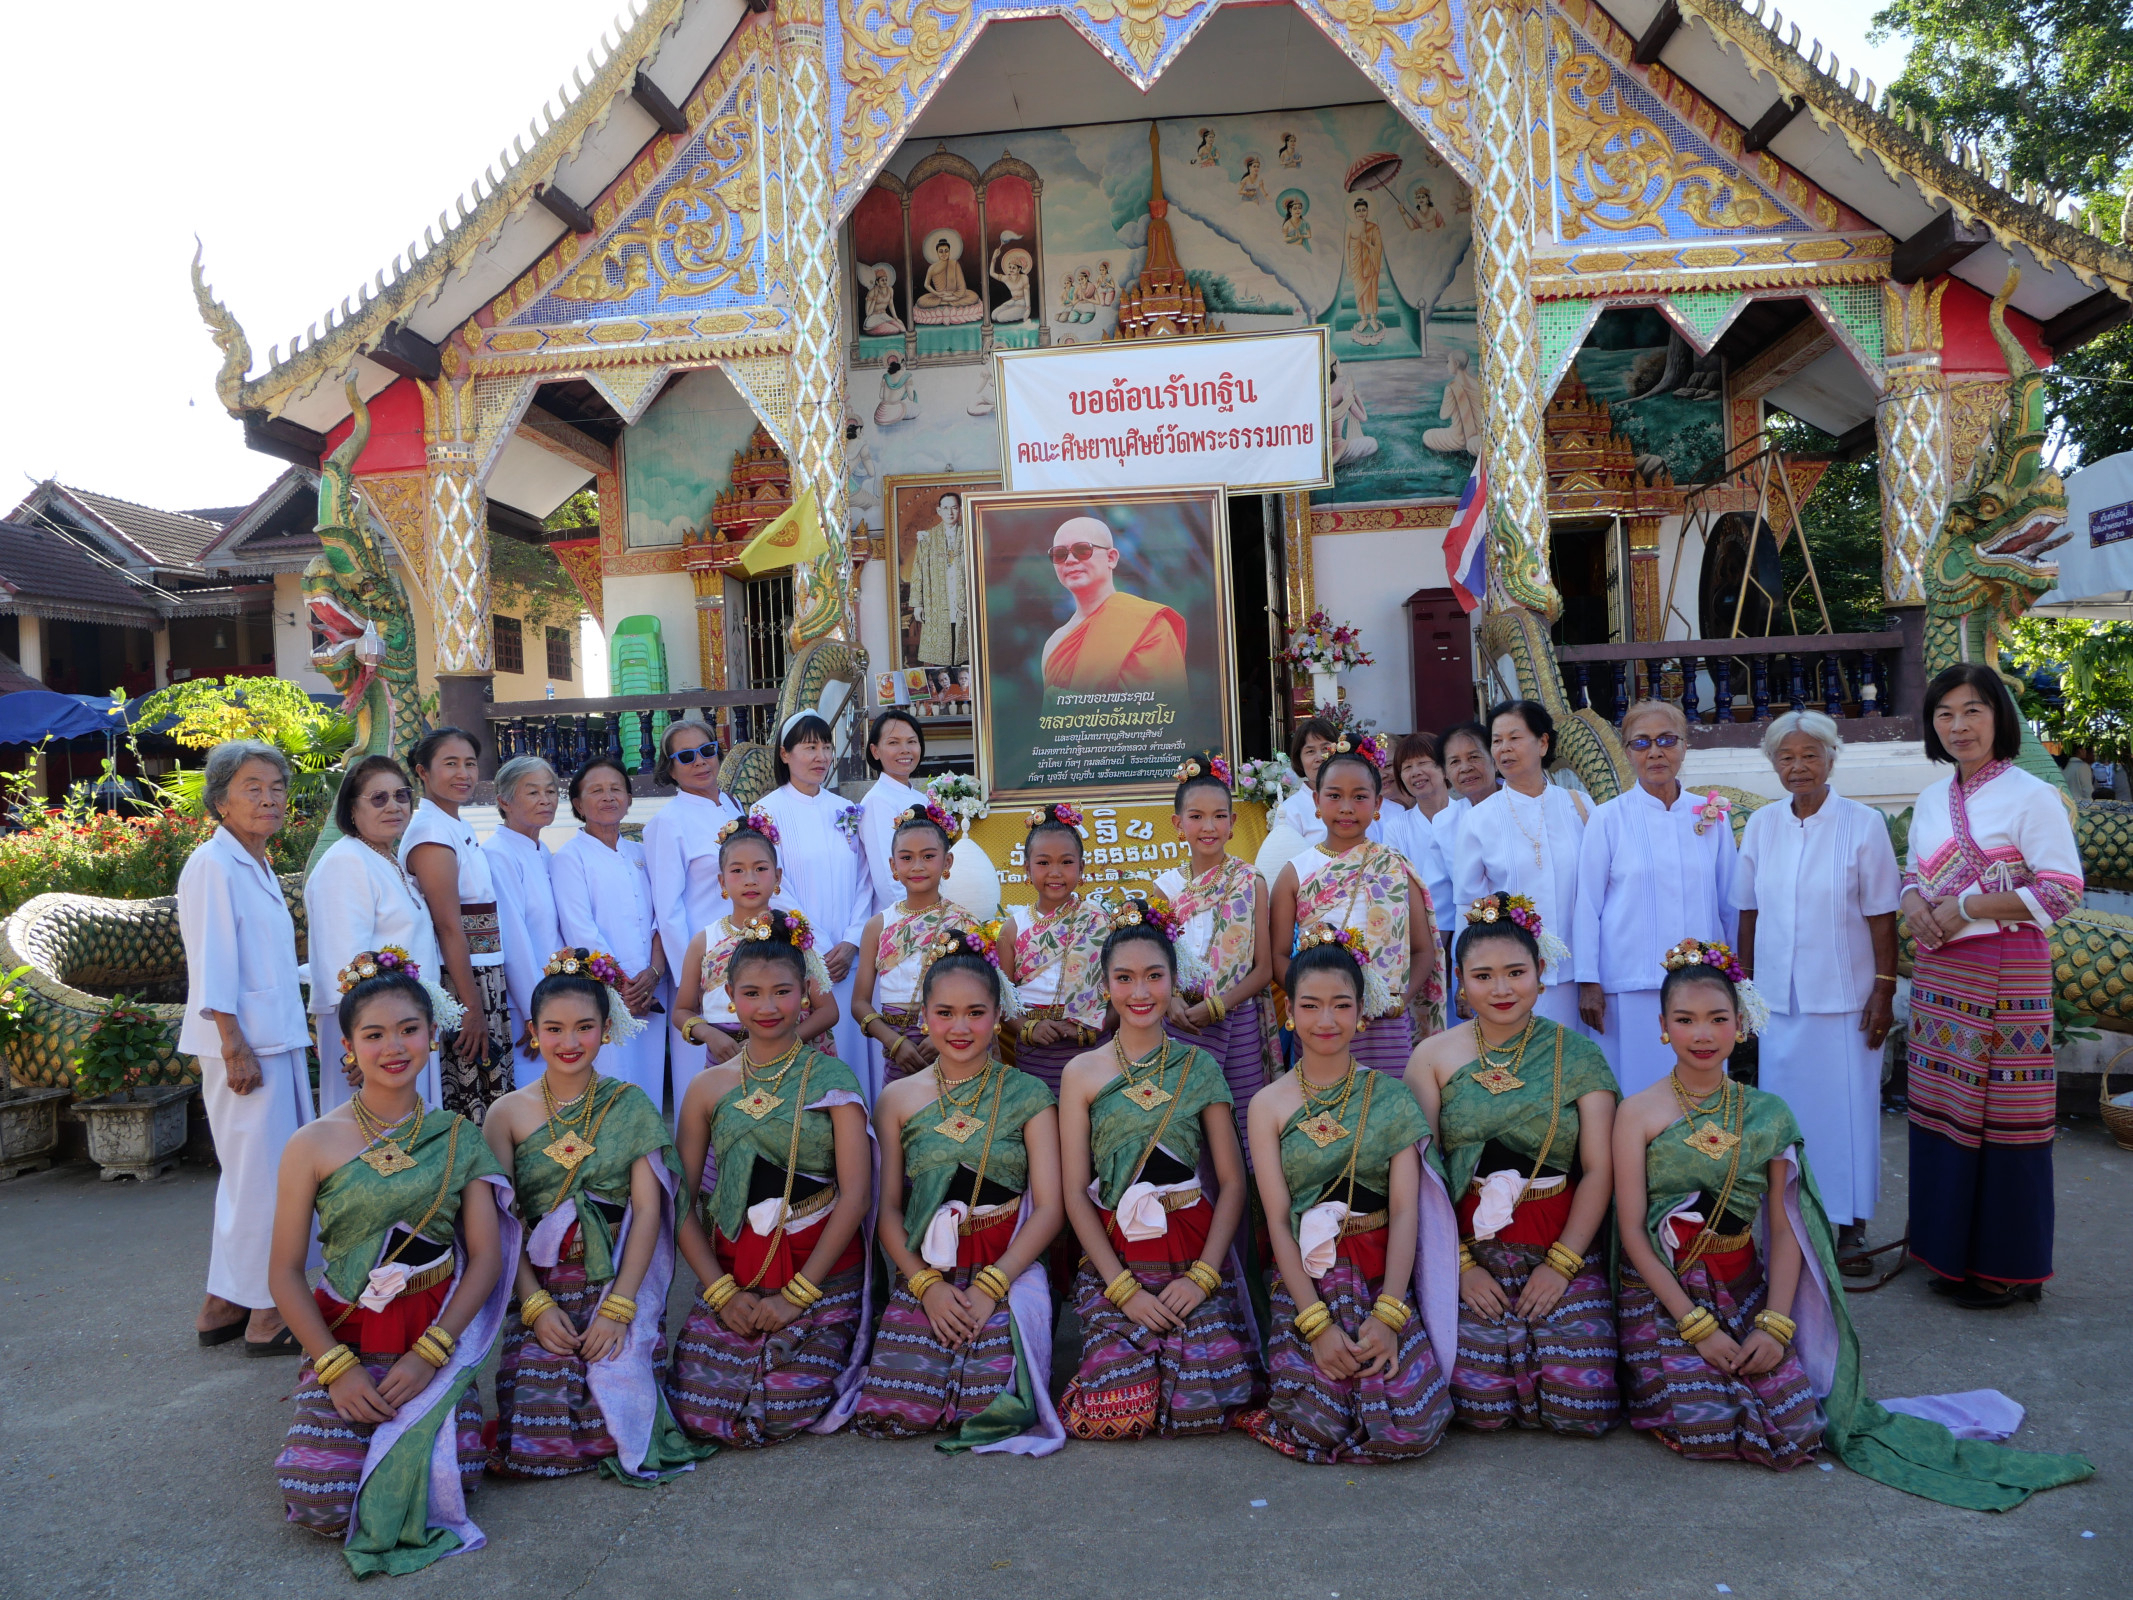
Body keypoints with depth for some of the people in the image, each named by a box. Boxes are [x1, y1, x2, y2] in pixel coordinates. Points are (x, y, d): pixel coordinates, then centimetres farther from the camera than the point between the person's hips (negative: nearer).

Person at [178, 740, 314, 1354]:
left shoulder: (258, 866, 16)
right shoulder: (213, 865, -11)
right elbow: (211, 965, -16)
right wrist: (236, 1049, -19)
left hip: (278, 1042, 10)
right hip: (245, 1045, -10)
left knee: (248, 1175, 15)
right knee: (262, 1176, -4)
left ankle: (223, 1305, 25)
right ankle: (267, 1315, 6)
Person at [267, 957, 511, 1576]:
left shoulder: (458, 1138, 2)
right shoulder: (314, 1144, -2)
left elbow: (486, 1257, -1)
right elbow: (285, 1273, -1)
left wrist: (429, 1352, -12)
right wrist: (336, 1365, -10)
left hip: (437, 1334, 0)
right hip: (345, 1336, 0)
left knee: (449, 1477, -17)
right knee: (321, 1501, -15)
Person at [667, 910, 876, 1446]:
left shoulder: (831, 1078, -4)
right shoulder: (709, 1087, 4)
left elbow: (856, 1194, -9)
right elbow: (682, 1201, 3)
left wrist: (798, 1293, -12)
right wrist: (720, 1289, -8)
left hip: (820, 1270, -3)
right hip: (734, 1271, 3)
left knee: (786, 1412, -13)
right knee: (700, 1412, -7)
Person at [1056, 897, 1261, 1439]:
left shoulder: (1199, 1067, 5)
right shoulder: (1082, 1074, 2)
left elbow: (1232, 1182, 2)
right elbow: (1074, 1194, 0)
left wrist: (1202, 1275, -10)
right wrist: (1123, 1287, -9)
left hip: (1196, 1252, 1)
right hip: (1114, 1256, 0)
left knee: (1201, 1404, -17)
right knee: (1117, 1411, -17)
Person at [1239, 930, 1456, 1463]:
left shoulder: (1391, 1095, 3)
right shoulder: (1269, 1105, 2)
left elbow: (1405, 1211, -4)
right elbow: (1278, 1221, -4)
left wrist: (1388, 1314, -16)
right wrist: (1316, 1322, -15)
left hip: (1382, 1275, 1)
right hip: (1305, 1279, -1)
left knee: (1413, 1428, -18)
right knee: (1318, 1426, -20)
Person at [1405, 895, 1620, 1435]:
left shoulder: (1578, 1054, 2)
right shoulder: (1433, 1057, 2)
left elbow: (1599, 1170, -2)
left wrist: (1560, 1263, -10)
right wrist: (1461, 1263, -9)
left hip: (1565, 1247, 1)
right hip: (1469, 1245, 0)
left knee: (1581, 1406, -11)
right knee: (1482, 1405, -12)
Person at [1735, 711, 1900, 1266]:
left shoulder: (1863, 824, -3)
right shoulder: (1762, 824, 5)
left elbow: (1881, 916, -4)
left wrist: (1884, 989, -8)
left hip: (1844, 998, -3)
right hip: (1776, 997, 3)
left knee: (1848, 1107, 3)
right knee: (1782, 1110, 7)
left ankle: (1851, 1228, 15)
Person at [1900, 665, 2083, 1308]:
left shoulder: (2030, 795, -7)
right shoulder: (1931, 801, 12)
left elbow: (2063, 890, -11)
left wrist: (1967, 906, -16)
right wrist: (1913, 903, -3)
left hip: (2006, 975, -6)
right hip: (1939, 974, 6)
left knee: (2003, 1115, -1)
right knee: (1942, 1110, 10)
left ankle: (2010, 1267, 12)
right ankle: (1952, 1251, 22)